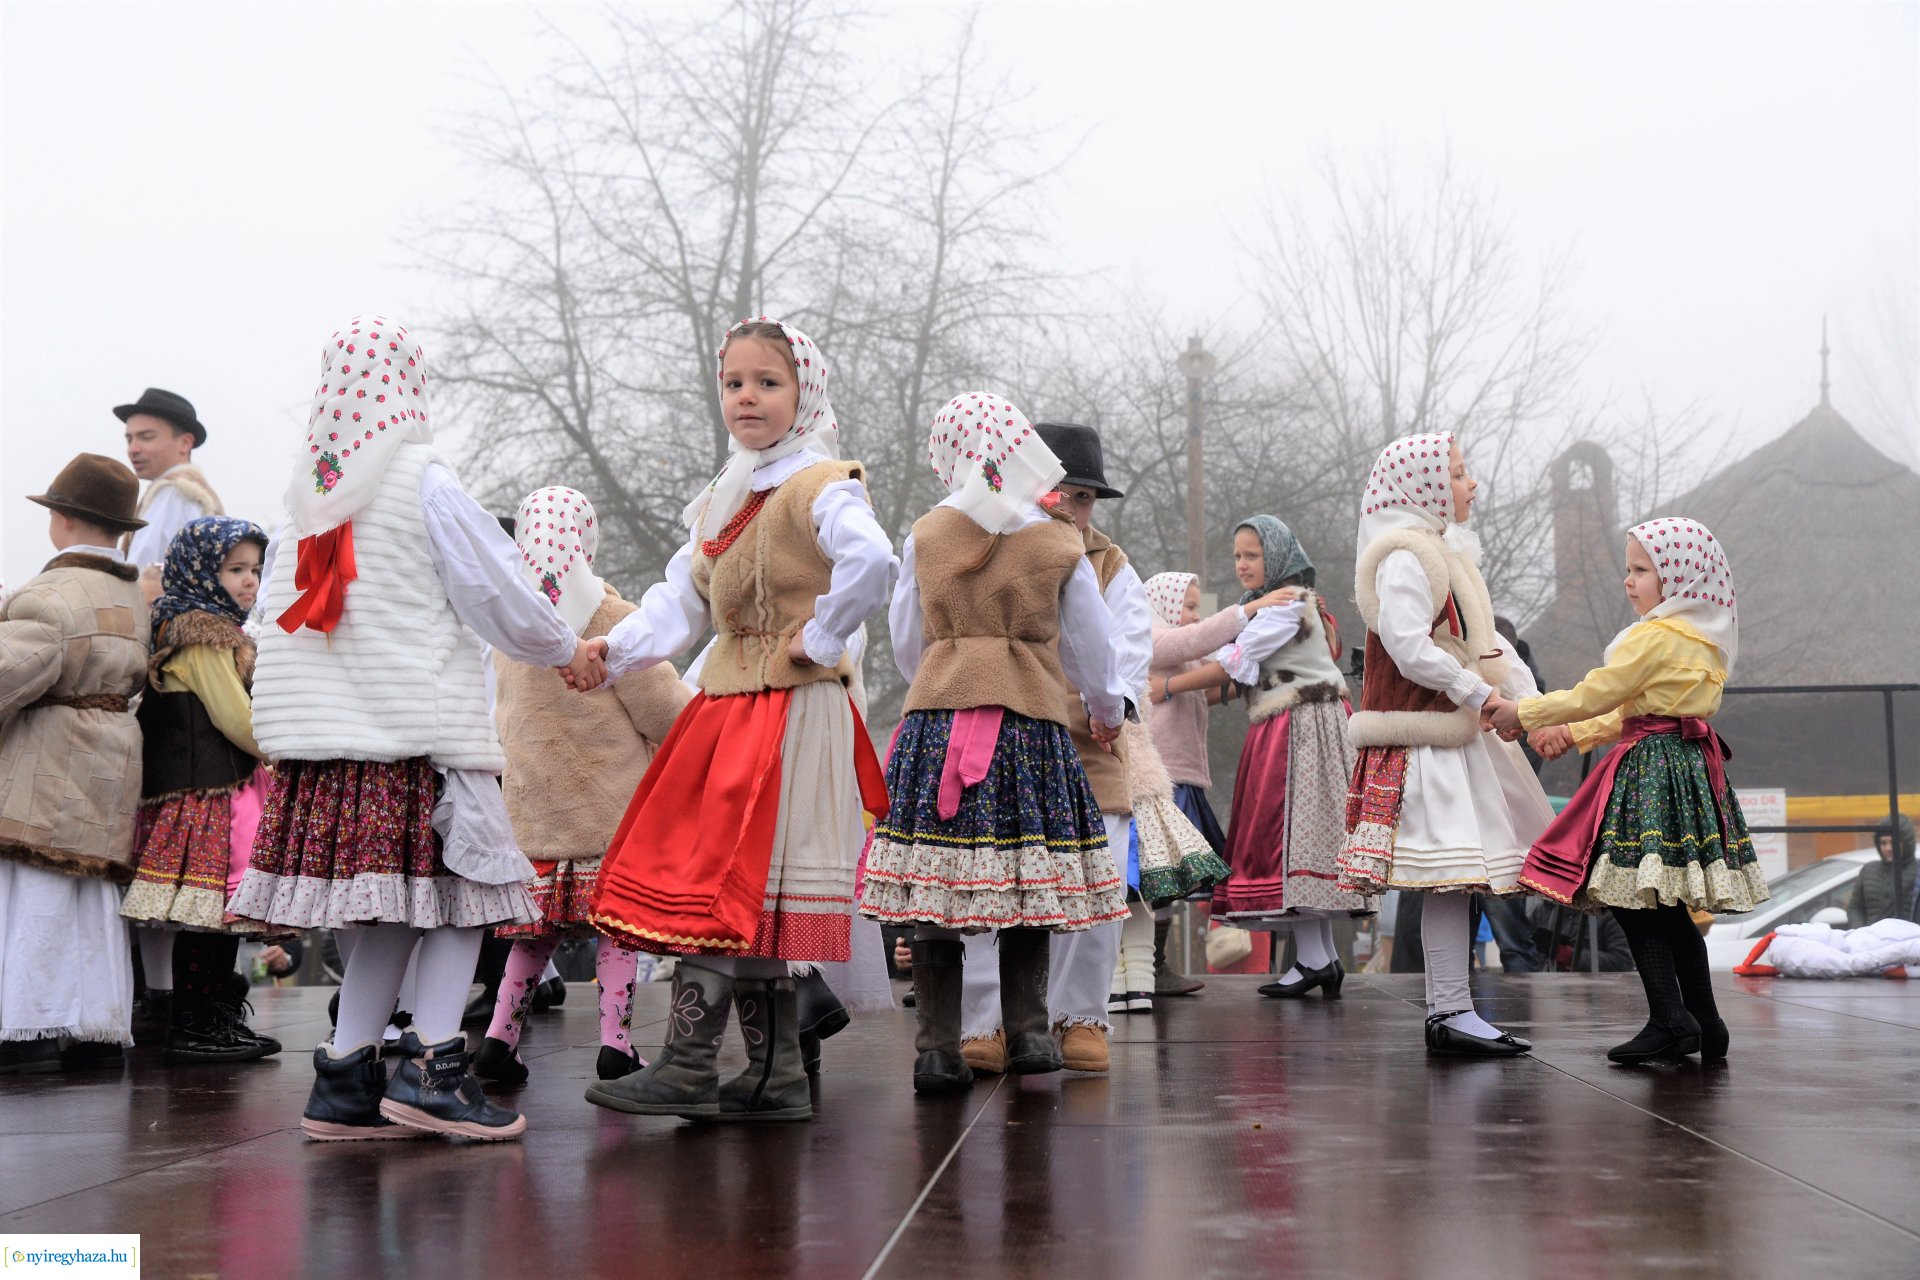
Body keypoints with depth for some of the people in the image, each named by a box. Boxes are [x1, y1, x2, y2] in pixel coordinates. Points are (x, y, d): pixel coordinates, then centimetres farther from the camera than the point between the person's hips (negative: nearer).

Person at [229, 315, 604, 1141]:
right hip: (421, 728, -6)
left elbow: (278, 610, 18)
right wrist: (567, 652, 14)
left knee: (388, 911, 11)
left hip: (328, 733, 6)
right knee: (463, 890, 1)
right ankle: (431, 1066, -8)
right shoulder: (425, 481, -6)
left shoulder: (305, 488, 12)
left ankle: (345, 1078, 9)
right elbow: (493, 591, -2)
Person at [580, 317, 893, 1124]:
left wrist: (818, 640, -18)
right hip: (727, 708, 9)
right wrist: (612, 649, -3)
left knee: (725, 886, -11)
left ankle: (687, 1071, -8)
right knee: (750, 903, 7)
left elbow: (872, 560, -29)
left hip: (790, 712, -9)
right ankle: (776, 1078, 12)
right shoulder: (723, 501, 19)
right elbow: (679, 601, 13)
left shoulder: (820, 485, -9)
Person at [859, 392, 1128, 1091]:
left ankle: (937, 1049, -1)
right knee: (1026, 881, 7)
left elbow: (905, 644, 14)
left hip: (933, 717, 1)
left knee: (934, 888, 0)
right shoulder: (1060, 542, 3)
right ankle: (1027, 1031, 5)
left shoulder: (924, 536, 7)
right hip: (1032, 721, -1)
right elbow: (1090, 646, 9)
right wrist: (1107, 712, 27)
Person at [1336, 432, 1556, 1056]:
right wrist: (1479, 693, -15)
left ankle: (1445, 1007, 12)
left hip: (1454, 730, 10)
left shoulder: (1444, 552, 22)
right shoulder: (1405, 555, -11)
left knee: (1457, 878, 8)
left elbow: (1482, 640, 20)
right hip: (1425, 733, -10)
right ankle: (1450, 1012, -10)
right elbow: (1409, 646, -20)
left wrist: (1530, 704, 10)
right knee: (1451, 871, -12)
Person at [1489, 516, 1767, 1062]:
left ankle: (1669, 1020, -10)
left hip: (1651, 769, -9)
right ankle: (1703, 1021, 14)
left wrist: (1521, 714, -1)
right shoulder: (1702, 638, 16)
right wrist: (1573, 733, 17)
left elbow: (1592, 696, -11)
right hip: (1690, 765, 9)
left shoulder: (1653, 638, -14)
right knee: (1666, 905, 12)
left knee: (1632, 898, -7)